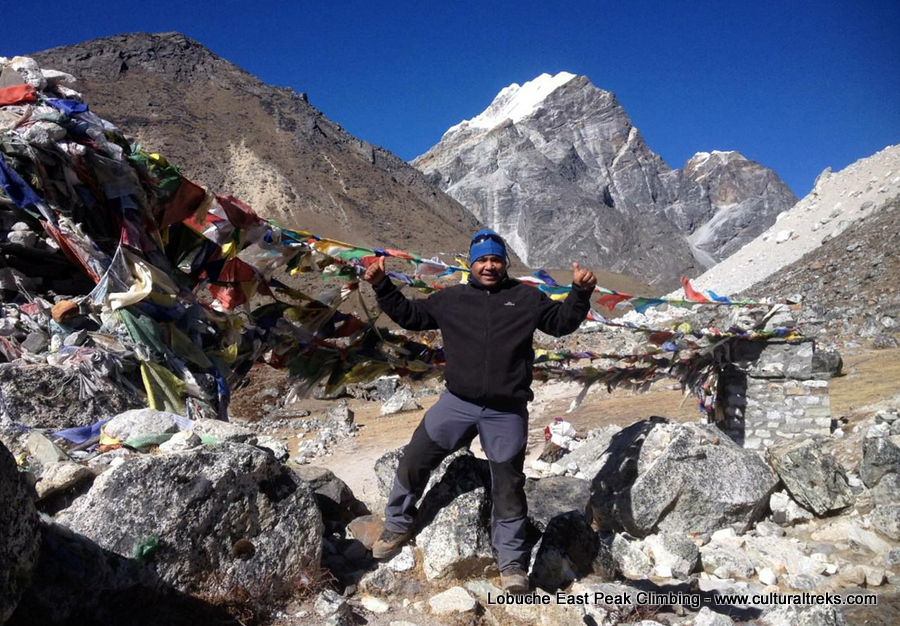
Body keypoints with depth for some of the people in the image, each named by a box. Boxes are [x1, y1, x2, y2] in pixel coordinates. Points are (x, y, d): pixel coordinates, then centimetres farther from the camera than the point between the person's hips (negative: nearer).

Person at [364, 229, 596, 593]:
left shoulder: (526, 298, 6)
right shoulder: (451, 299, 9)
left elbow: (561, 322, 8)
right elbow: (410, 315, 13)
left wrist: (580, 293, -9)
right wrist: (382, 287, 3)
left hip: (506, 413, -1)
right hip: (457, 404, 2)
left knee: (508, 486, 8)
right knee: (414, 461, 5)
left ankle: (512, 563, 25)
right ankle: (398, 526, 30)